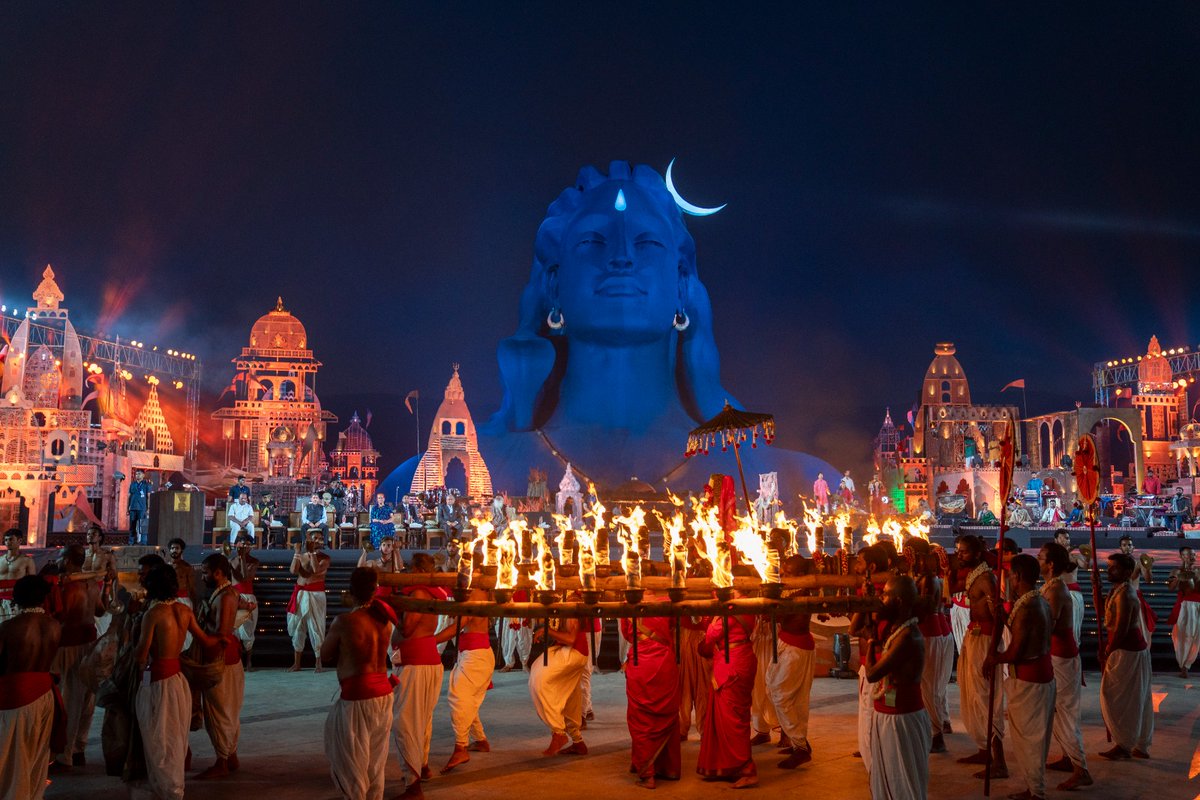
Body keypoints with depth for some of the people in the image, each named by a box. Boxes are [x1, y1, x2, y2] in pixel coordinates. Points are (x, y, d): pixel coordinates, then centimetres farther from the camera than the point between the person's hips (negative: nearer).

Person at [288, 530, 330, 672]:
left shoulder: (325, 558, 2)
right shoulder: (301, 556, 10)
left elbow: (316, 569, -18)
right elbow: (293, 570, -7)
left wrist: (312, 552, -15)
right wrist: (297, 552, -11)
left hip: (316, 594, -3)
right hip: (300, 594, 3)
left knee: (316, 627, -5)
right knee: (297, 627, 6)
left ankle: (319, 663, 1)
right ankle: (296, 663, 13)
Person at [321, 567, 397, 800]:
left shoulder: (344, 621, -14)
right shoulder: (384, 618, 3)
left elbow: (325, 656, -1)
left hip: (357, 696, -6)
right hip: (383, 693, 6)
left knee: (351, 762, 9)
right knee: (375, 763, 19)